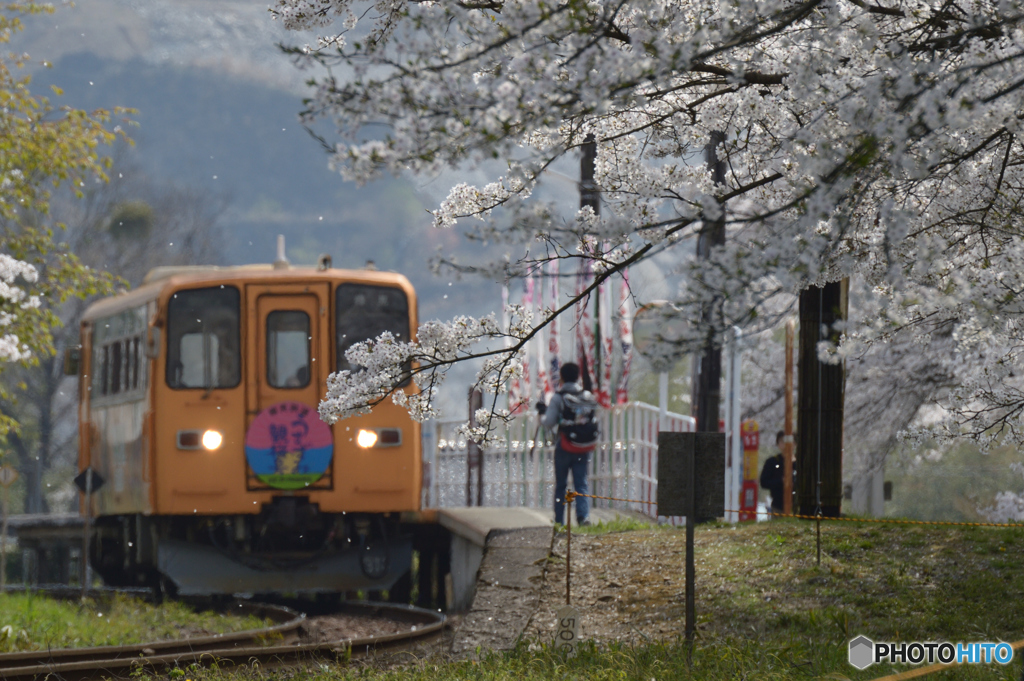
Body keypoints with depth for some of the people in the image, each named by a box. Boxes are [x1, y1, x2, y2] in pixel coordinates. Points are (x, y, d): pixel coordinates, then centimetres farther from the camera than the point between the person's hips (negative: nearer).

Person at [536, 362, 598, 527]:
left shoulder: (558, 398, -11)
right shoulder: (588, 396, 1)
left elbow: (548, 424, -11)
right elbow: (594, 419, 8)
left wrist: (542, 411, 8)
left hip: (565, 447, -3)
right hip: (584, 448, 3)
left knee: (560, 485, 10)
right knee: (581, 483, 5)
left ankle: (559, 521, 12)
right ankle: (583, 515, -17)